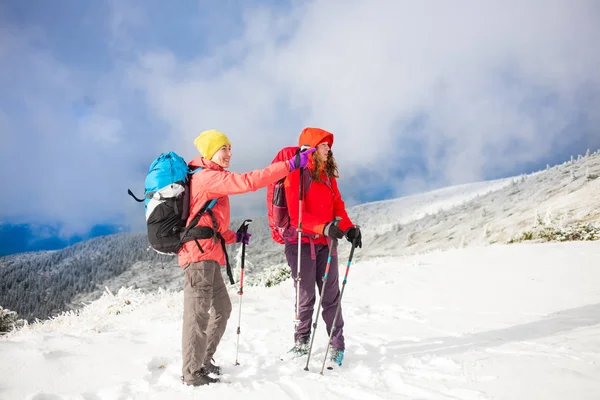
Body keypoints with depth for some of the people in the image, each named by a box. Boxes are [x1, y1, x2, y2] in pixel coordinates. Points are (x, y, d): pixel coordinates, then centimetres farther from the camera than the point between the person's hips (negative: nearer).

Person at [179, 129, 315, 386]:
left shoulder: (207, 179, 22)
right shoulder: (208, 177, -10)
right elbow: (248, 182, -23)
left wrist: (234, 237, 17)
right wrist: (291, 165, -24)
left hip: (207, 254, 11)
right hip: (199, 252, -11)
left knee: (222, 308, 16)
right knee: (199, 313, -6)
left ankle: (202, 361, 26)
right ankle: (192, 373, 1)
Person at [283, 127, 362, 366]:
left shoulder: (328, 174, 12)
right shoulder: (297, 175, -10)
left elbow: (337, 205, 11)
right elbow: (297, 213, -19)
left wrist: (348, 227, -7)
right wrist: (325, 227, -31)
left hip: (326, 242, 5)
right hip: (301, 242, -5)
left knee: (331, 295, 6)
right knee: (306, 296, 4)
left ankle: (337, 344, 15)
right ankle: (301, 342, 23)